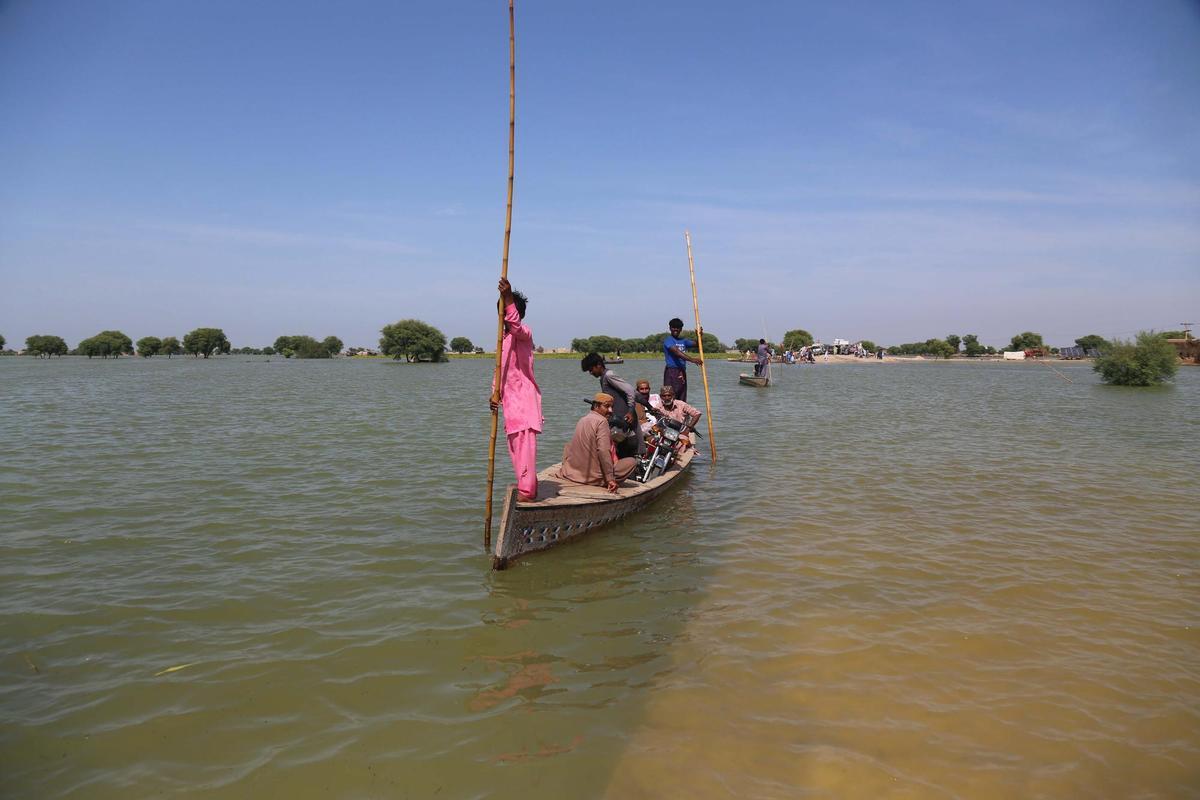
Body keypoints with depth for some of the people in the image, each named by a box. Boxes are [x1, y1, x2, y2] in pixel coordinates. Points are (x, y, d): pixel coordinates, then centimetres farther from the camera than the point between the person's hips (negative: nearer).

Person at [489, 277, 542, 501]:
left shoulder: (524, 333, -7)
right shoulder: (503, 338, 19)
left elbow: (516, 325, -32)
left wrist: (509, 299, -42)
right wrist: (495, 392, 8)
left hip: (524, 396, -9)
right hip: (510, 398, 9)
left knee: (525, 442, -14)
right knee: (515, 445, 13)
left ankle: (526, 491, -16)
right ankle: (529, 486, 24)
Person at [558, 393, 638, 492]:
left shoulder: (582, 420, 14)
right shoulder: (601, 421, -12)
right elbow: (603, 451, -23)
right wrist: (610, 479, -23)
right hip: (593, 476, -9)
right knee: (633, 462, -2)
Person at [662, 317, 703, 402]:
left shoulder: (683, 341, 18)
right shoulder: (668, 340, -6)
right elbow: (677, 352, -21)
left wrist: (699, 337, -7)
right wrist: (691, 359, -32)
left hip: (682, 372, 7)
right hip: (672, 371, -7)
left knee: (682, 399, 7)